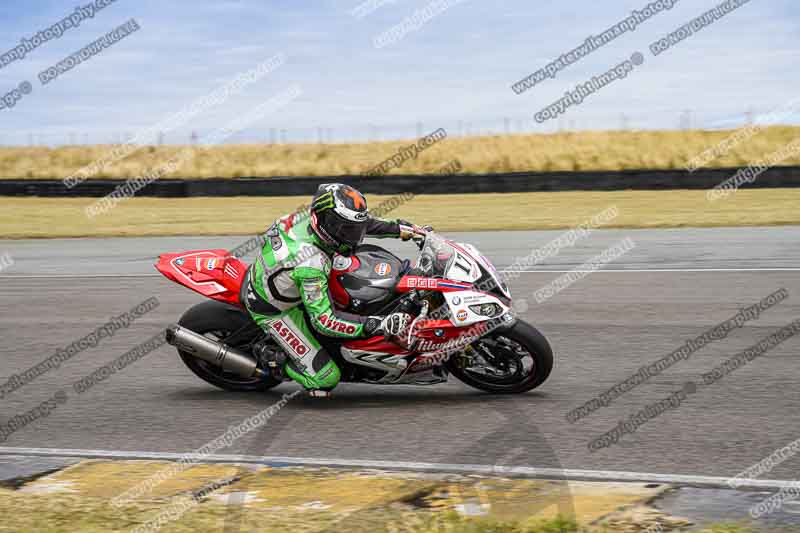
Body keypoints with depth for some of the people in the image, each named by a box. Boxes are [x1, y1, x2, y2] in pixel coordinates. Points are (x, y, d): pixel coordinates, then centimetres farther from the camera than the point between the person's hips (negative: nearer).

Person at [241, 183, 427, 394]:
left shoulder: (308, 218, -17)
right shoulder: (311, 265, -40)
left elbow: (353, 223, 4)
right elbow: (324, 320, -35)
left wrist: (397, 228, 4)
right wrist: (377, 325, -40)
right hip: (272, 310, -8)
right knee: (326, 379, -9)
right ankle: (271, 357, 9)